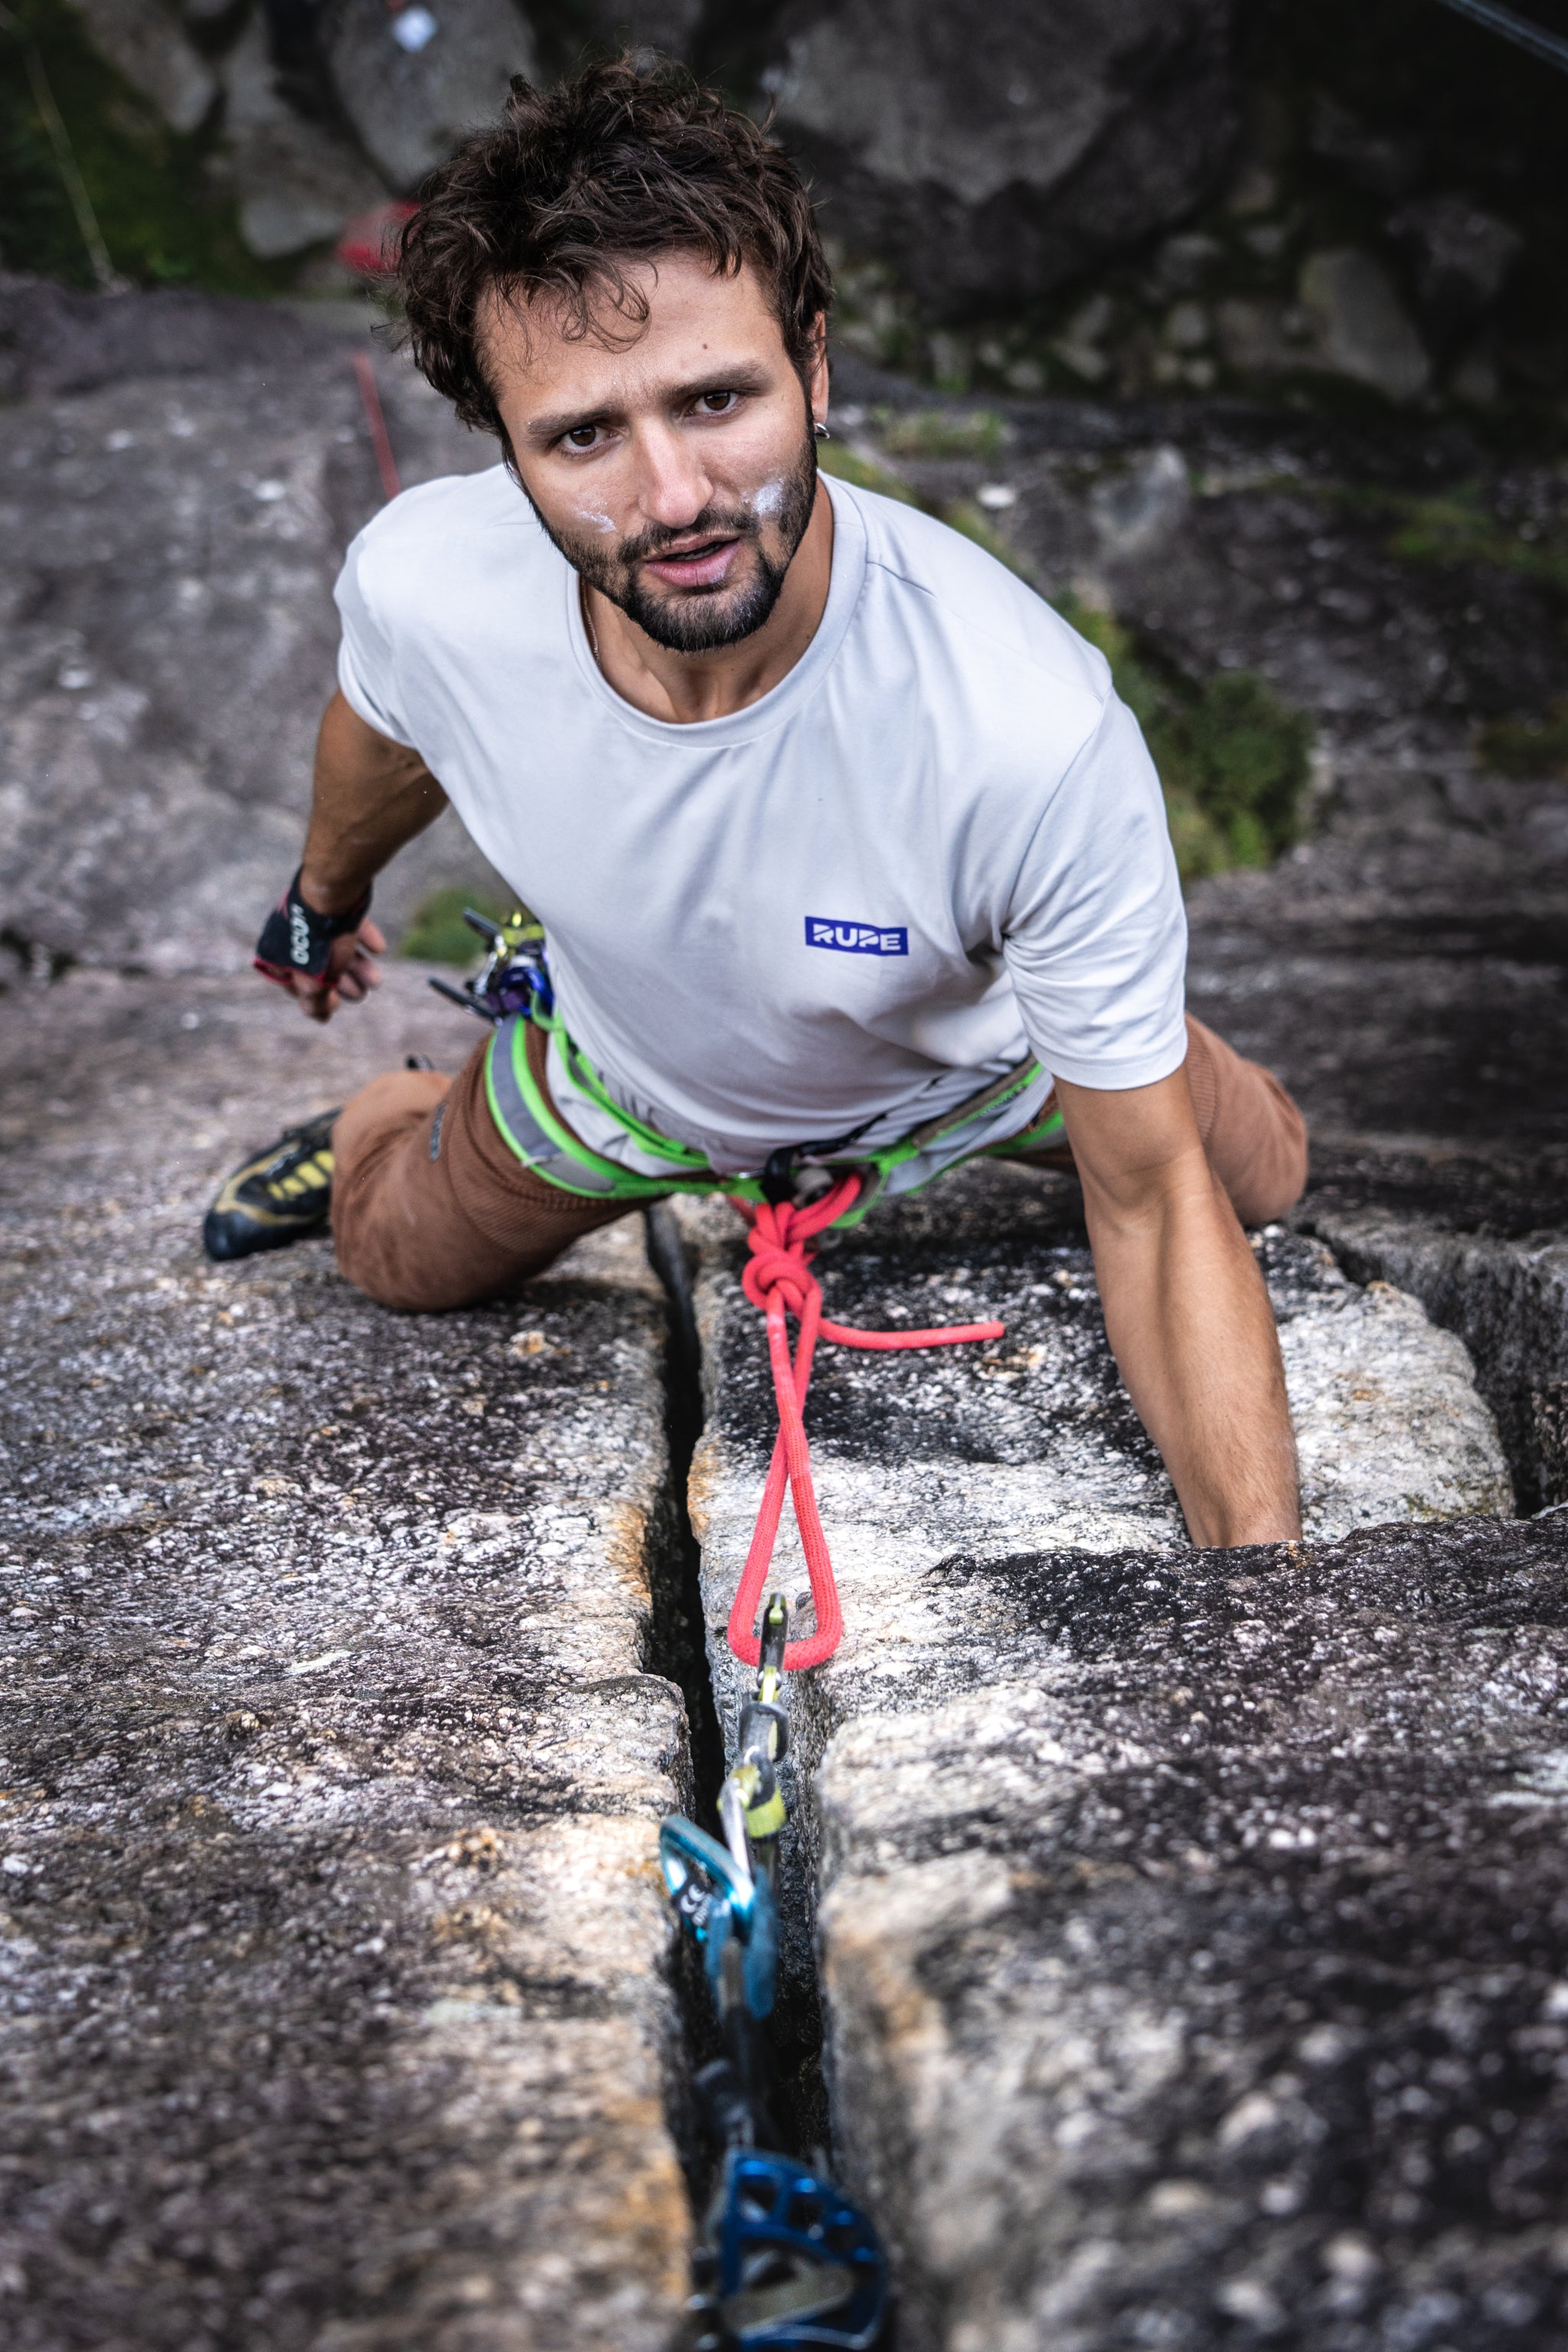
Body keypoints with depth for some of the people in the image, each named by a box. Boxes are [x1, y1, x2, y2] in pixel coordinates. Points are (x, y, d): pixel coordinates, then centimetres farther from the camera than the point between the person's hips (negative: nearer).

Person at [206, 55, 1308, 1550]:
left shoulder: (1040, 739, -46)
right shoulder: (418, 583, -35)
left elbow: (1154, 1205, -34)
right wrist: (325, 895, 16)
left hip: (970, 1053, -1)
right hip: (623, 1073, 2)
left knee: (1254, 1177, 20)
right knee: (394, 1261, 23)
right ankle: (382, 1125, 56)